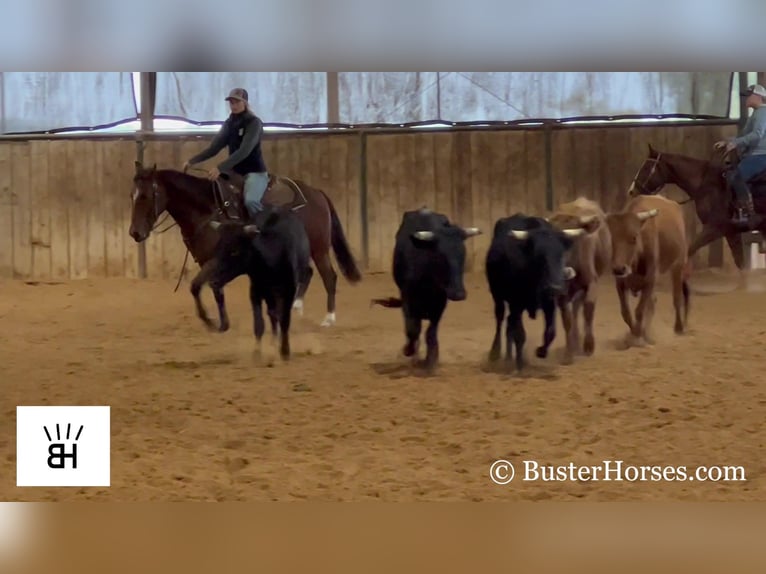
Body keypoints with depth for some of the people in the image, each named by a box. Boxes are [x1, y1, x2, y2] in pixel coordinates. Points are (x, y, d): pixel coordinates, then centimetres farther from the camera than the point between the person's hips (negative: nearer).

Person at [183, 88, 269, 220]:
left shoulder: (254, 122, -13)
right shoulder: (229, 123, 8)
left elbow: (244, 151, -25)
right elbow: (214, 148, 8)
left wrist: (220, 168, -36)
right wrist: (192, 161, -7)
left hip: (255, 172, -8)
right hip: (236, 172, 8)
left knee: (250, 201, -35)